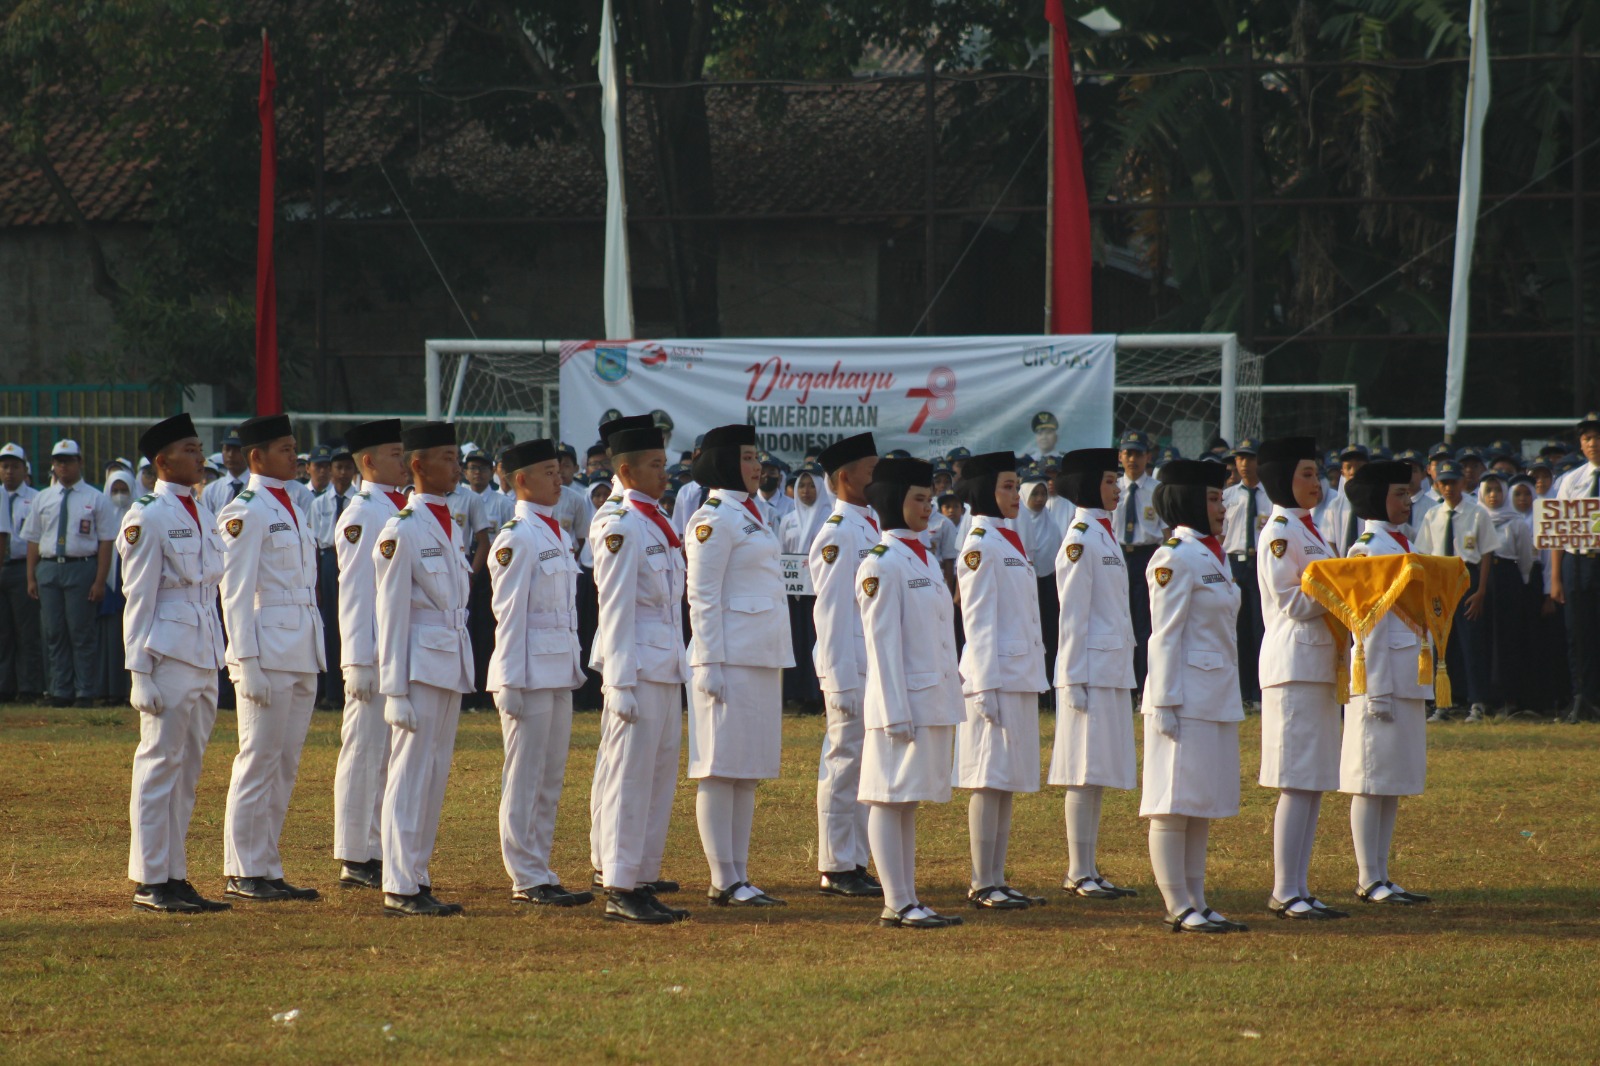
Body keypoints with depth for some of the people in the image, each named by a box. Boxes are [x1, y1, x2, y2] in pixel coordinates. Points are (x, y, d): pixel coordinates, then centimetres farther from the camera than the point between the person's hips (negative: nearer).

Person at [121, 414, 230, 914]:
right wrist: (140, 675, -14)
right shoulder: (147, 518, -9)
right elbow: (138, 598, -10)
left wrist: (217, 661, 16)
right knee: (160, 767, -5)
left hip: (205, 658, 8)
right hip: (168, 656, -8)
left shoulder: (203, 516, 15)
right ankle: (150, 882, -2)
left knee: (187, 772, 10)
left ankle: (174, 876, 14)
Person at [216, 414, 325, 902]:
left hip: (303, 655, 8)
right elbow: (236, 592, -13)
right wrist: (248, 662, -17)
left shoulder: (294, 510, 17)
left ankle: (268, 869, 13)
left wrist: (316, 656, 17)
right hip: (268, 654, -8)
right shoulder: (245, 512, -9)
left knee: (286, 766, 9)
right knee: (259, 762, -6)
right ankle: (244, 873, -2)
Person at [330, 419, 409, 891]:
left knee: (393, 757, 10)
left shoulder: (404, 510, 15)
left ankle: (379, 852, 16)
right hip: (374, 655, -8)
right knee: (364, 753, -3)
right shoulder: (361, 515, -10)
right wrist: (359, 662, -18)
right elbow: (354, 593, -14)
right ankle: (354, 859, 0)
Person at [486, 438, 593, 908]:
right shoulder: (516, 538, -12)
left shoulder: (559, 535, 15)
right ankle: (528, 880, -2)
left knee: (550, 780, 11)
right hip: (529, 671, -9)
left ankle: (539, 874, 16)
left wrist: (574, 668, 17)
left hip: (560, 673, 9)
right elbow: (509, 613, -14)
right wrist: (511, 683, -16)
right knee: (525, 780, -4)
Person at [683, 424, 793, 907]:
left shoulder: (750, 514, 17)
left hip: (763, 660, 9)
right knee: (722, 770, -6)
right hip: (731, 660, -9)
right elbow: (702, 596, -14)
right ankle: (724, 881, -5)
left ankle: (739, 879, 12)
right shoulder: (713, 520, -11)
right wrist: (710, 664, -18)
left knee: (748, 773, 9)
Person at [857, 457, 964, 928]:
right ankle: (897, 903, -4)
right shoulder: (881, 563, -12)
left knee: (910, 801, 10)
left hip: (935, 700, 9)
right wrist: (896, 711, -18)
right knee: (891, 800, -4)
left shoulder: (926, 560, 15)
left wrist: (951, 702, 16)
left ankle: (909, 899, 12)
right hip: (903, 699, -9)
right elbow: (882, 642, -15)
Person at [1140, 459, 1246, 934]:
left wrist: (1231, 699, 19)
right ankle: (1179, 908, -3)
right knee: (1177, 805, -5)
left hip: (1218, 697, 9)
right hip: (1187, 695, -9)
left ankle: (1196, 904, 14)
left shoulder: (1213, 555, 15)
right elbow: (1165, 636, -15)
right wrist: (1164, 704, -18)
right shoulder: (1175, 557, -12)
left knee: (1204, 805, 10)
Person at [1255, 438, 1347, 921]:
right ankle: (1284, 893, -8)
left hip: (1318, 664, 10)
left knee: (1315, 785, 8)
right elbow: (1291, 601, -17)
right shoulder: (1280, 531, -10)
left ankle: (1298, 890, 10)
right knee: (1298, 784, -10)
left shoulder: (1308, 529, 18)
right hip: (1294, 663, -10)